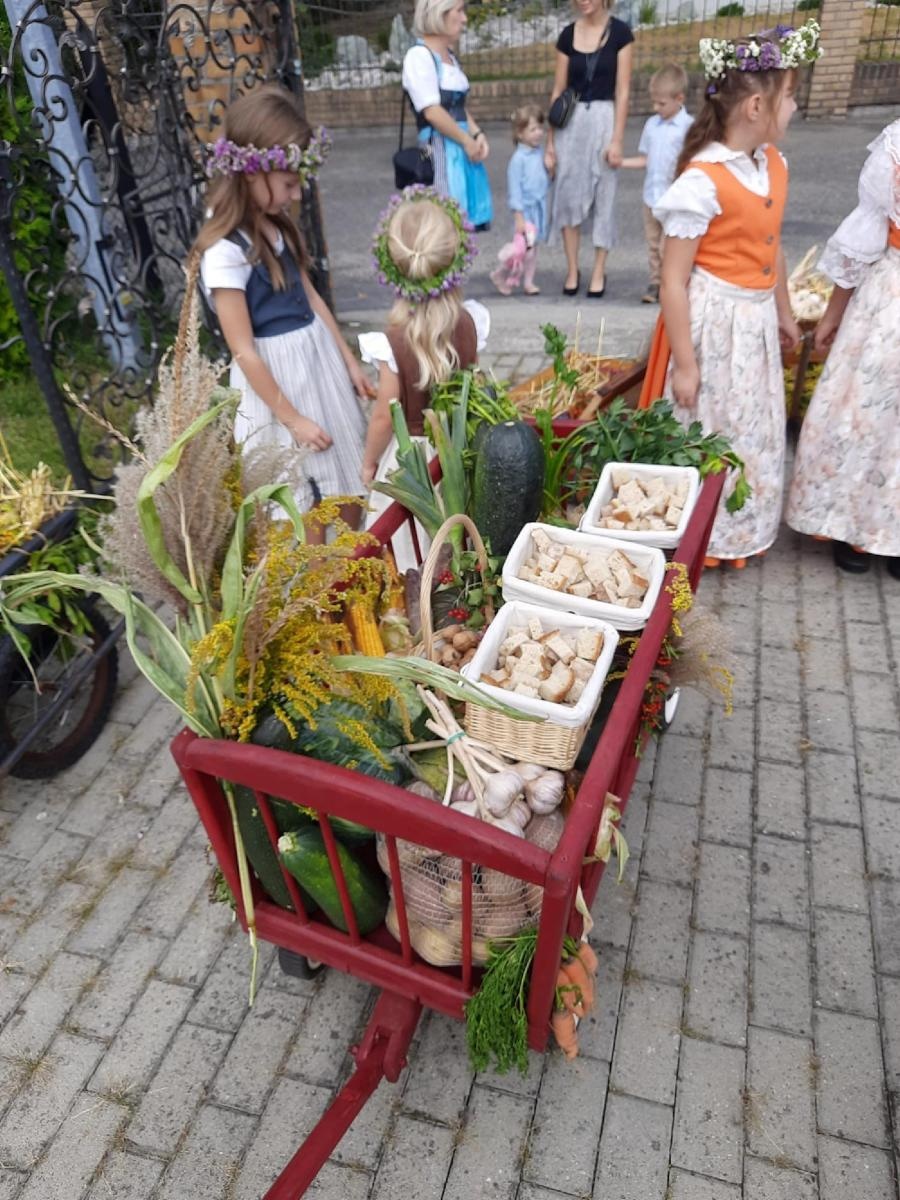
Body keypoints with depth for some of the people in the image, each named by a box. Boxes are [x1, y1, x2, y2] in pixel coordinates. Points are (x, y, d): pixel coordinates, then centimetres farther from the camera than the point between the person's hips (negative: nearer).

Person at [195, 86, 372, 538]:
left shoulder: (278, 226, 4)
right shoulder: (226, 251, -20)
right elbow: (244, 351, -19)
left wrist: (350, 361, 12)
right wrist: (292, 418, -15)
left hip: (320, 359, 8)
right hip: (277, 378, -8)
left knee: (350, 487, 16)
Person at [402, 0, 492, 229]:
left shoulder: (449, 56, 16)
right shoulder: (419, 55, -11)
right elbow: (432, 112, -18)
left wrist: (477, 134, 1)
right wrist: (467, 141, -13)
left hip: (463, 147, 9)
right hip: (442, 149, -9)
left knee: (465, 218, 11)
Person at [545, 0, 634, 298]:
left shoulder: (619, 32, -2)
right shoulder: (567, 35, 6)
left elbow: (622, 91, -5)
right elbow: (558, 91, 7)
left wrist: (617, 140, -11)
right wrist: (549, 141, 4)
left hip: (603, 119, -3)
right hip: (570, 122, 3)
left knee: (602, 197, 3)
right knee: (567, 196, 3)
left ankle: (599, 272, 13)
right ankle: (572, 270, 14)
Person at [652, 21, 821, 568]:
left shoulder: (774, 164, 4)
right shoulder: (703, 181, -21)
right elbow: (674, 281, -20)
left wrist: (784, 312, 25)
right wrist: (684, 364, -19)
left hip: (757, 318, 8)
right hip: (715, 321, -8)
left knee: (757, 429, 19)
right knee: (713, 433, 5)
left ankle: (746, 528, 39)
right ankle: (705, 535, 26)